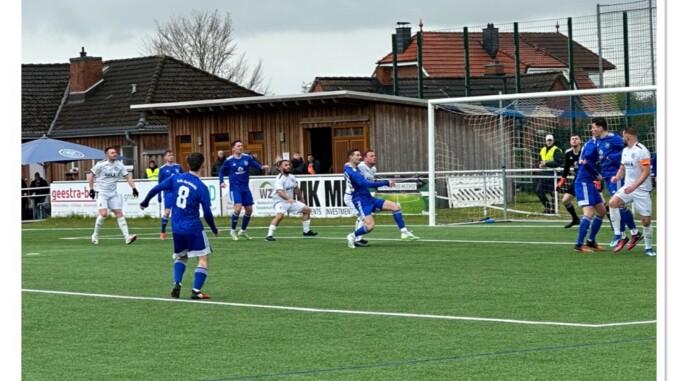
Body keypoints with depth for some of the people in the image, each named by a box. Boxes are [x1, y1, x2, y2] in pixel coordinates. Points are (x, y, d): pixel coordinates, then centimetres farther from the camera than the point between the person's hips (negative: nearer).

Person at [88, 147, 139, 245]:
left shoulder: (119, 165, 2)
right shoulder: (101, 165, -9)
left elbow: (127, 176, 7)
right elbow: (91, 175, 0)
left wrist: (133, 188, -5)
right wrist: (91, 189, -2)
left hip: (113, 193, 4)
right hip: (102, 193, -4)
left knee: (119, 213, -4)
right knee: (103, 213, -20)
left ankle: (127, 237, -10)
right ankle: (95, 235, -1)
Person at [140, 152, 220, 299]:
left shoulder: (176, 178, 0)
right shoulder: (201, 187, -11)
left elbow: (155, 189, 1)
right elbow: (207, 213, -9)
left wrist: (145, 203, 19)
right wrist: (214, 229, 7)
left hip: (176, 228, 5)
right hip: (193, 228, -5)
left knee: (181, 257, 24)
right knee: (203, 258, 4)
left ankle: (177, 284, 4)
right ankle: (196, 291, -6)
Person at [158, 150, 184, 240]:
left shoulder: (178, 167, 5)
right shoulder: (163, 169, 0)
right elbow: (160, 183, 4)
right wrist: (159, 195, 2)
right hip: (168, 193, -3)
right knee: (167, 212, -9)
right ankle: (163, 232, 1)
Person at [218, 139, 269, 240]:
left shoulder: (247, 158, -1)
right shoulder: (229, 160, -6)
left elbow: (256, 165, -4)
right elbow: (221, 171, 6)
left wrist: (262, 167, -25)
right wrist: (221, 181, -8)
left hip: (245, 188, 4)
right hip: (235, 188, -4)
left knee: (249, 210, 8)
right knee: (238, 208, -20)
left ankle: (243, 230, 29)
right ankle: (233, 231, -2)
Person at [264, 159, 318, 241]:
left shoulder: (292, 177, 4)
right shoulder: (279, 179, -22)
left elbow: (296, 189, 22)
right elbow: (280, 192, -39)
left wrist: (301, 199, 32)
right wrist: (288, 199, -54)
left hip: (291, 201, 8)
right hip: (280, 201, -8)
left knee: (307, 210, 10)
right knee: (280, 215, -34)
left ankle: (306, 231, 24)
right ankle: (269, 235, -31)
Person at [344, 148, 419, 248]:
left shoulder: (355, 169, 12)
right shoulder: (350, 171, -19)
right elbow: (366, 184, -27)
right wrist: (386, 183, -26)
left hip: (369, 199, 10)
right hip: (361, 201, -10)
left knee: (395, 206, 0)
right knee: (370, 225, -23)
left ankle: (404, 233, 1)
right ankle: (352, 236, 4)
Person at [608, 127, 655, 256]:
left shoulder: (641, 151, -14)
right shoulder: (625, 150, 11)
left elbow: (646, 172, -19)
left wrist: (633, 186, -26)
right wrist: (617, 177, -2)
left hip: (642, 190, -6)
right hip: (628, 187, 6)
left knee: (646, 220, -3)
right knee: (613, 202, -20)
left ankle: (648, 248, 18)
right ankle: (619, 237, -16)